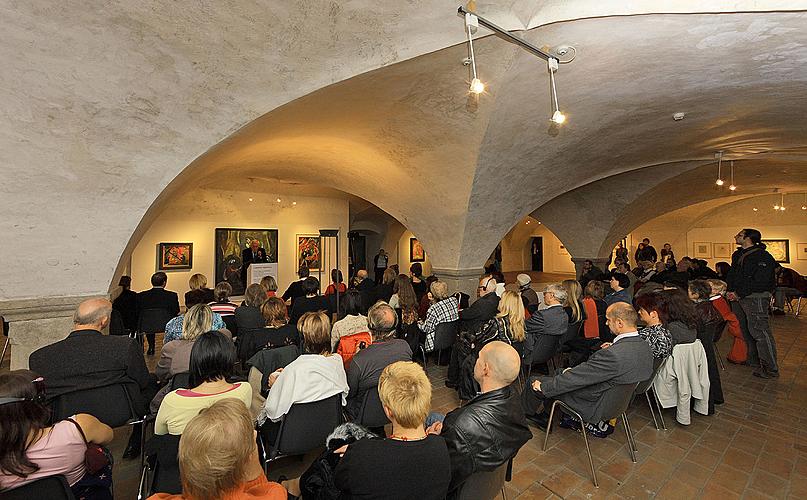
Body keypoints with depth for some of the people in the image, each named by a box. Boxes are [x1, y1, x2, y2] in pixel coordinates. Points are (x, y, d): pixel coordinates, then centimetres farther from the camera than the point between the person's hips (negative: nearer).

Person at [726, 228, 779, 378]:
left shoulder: (762, 256, -12)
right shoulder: (737, 255, 14)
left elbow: (760, 281, -19)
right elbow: (731, 275, 16)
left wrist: (739, 293, -17)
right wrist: (729, 290, 1)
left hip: (756, 297, -9)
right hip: (741, 297, 9)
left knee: (759, 330, -10)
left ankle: (771, 369, -3)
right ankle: (752, 358, 29)